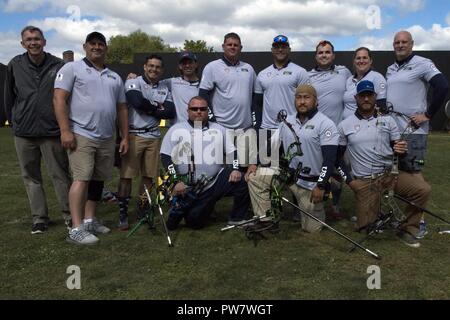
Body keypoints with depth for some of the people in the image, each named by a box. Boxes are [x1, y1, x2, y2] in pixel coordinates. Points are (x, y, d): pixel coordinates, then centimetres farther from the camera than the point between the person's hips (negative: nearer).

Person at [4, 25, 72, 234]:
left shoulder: (58, 66, -2)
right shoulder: (15, 66, 5)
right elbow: (9, 96, 14)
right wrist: (13, 121, 13)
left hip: (52, 132, -3)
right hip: (23, 134, 3)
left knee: (60, 175, 1)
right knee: (31, 178, 9)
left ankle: (69, 215, 13)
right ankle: (39, 218, 20)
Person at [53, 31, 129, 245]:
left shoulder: (115, 77, 19)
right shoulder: (72, 69, 2)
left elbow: (121, 108, 19)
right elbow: (59, 99, -7)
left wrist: (125, 137, 12)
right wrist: (65, 131, -16)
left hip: (107, 138, 6)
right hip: (81, 135, -6)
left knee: (98, 179, 9)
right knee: (82, 179, -12)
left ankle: (89, 220, 20)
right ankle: (76, 229, -9)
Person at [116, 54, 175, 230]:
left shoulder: (165, 89, 13)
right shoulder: (133, 83, 0)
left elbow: (170, 112, 0)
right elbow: (138, 102, -19)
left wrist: (148, 108, -8)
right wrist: (157, 107, -4)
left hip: (153, 137, 5)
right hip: (133, 135, -4)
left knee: (149, 176, 7)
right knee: (126, 175, -6)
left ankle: (142, 212, 20)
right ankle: (123, 214, 3)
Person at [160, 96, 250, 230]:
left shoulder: (219, 129, 12)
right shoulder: (176, 130, 3)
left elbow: (232, 151, 14)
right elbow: (165, 157, -2)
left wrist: (235, 169, -4)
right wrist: (176, 181, -10)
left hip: (216, 180, 3)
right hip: (188, 187, -2)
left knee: (241, 182, -19)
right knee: (195, 223, -5)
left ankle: (236, 220, 0)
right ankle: (178, 209, 27)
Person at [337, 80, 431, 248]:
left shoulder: (387, 120, 6)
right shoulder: (344, 125, 2)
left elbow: (397, 148, 9)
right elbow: (337, 155, 6)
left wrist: (402, 149, -15)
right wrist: (347, 177, -7)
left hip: (390, 174, 2)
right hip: (364, 182, -2)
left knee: (423, 189, -23)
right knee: (366, 227, -6)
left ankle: (406, 229, -2)